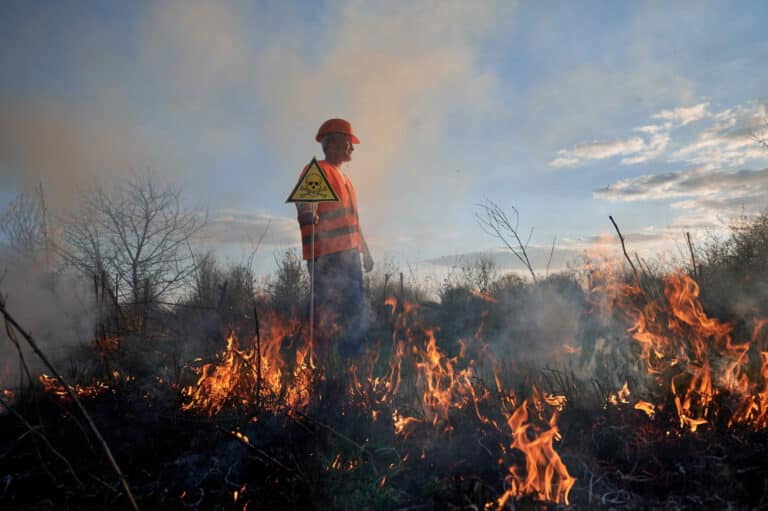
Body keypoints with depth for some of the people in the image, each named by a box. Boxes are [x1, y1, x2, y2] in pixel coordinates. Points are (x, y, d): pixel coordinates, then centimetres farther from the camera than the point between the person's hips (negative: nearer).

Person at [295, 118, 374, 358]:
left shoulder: (344, 178, 27)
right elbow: (304, 201, -18)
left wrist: (365, 251, 30)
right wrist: (309, 216, -41)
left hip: (349, 253, 9)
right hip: (327, 255, -9)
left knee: (354, 307, 11)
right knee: (327, 310, -13)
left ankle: (353, 357, 20)